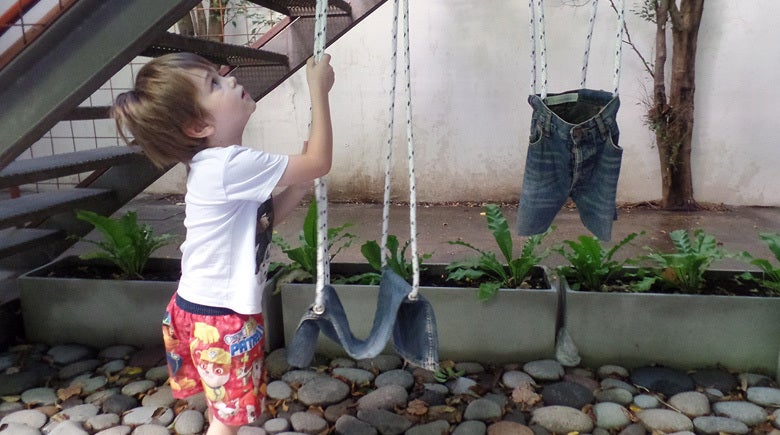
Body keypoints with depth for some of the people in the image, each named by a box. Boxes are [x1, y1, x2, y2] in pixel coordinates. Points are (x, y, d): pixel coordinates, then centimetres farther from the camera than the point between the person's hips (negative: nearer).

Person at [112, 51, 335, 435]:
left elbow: (263, 216, 12)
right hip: (222, 317, -9)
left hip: (203, 306, 9)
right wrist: (318, 91, -15)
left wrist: (299, 184, 0)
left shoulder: (217, 165, 4)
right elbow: (319, 162, -22)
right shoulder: (231, 165, -26)